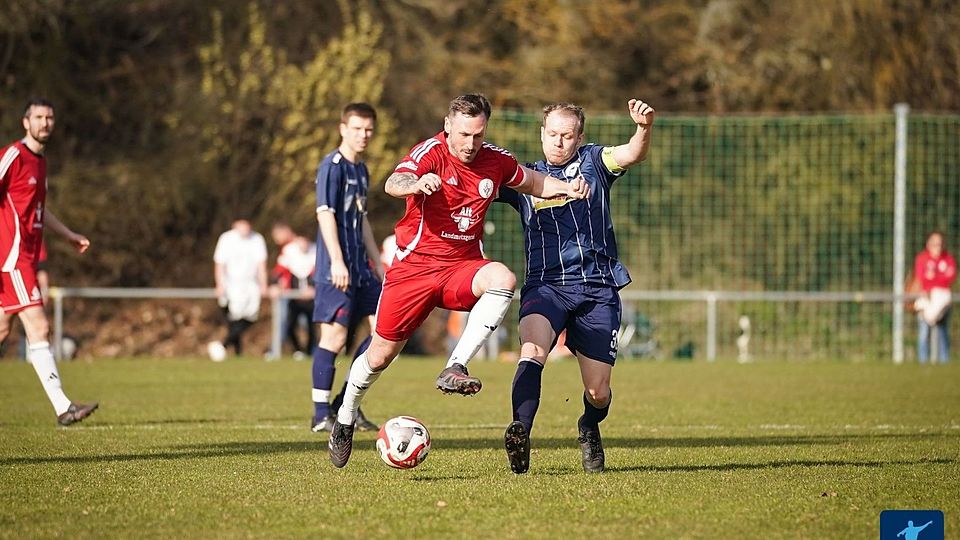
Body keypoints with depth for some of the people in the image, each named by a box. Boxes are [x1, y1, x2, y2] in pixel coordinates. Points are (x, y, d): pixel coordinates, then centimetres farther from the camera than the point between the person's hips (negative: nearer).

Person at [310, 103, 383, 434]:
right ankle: (321, 414, -2)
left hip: (360, 268, 9)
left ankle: (347, 403, 11)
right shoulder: (332, 166, -9)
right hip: (336, 268, -9)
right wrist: (336, 261, -24)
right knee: (335, 336, -8)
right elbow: (325, 213, -17)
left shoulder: (361, 170, 17)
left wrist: (377, 263, 25)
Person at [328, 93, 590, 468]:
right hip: (415, 265, -3)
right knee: (381, 354, 4)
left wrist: (565, 188, 0)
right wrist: (418, 183, -59)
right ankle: (345, 419, 32)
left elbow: (534, 183, 21)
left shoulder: (495, 161, 1)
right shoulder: (430, 153, -14)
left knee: (503, 279, -32)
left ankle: (455, 369, -32)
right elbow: (393, 184, -35)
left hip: (461, 267, 3)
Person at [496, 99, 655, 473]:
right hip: (546, 285, 0)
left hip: (598, 289, 0)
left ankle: (589, 429, 35)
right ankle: (520, 432, -46)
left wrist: (644, 128, -31)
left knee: (598, 393, 1)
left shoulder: (593, 162, 9)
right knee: (532, 351, -32)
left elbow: (632, 155, -9)